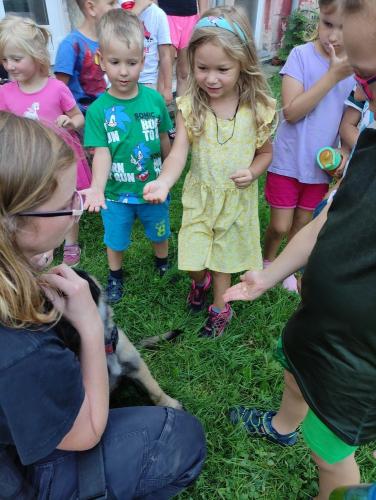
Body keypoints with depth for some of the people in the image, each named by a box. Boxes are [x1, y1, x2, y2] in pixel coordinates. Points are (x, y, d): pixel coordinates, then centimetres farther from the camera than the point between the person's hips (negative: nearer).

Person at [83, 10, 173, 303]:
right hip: (116, 193, -1)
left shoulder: (154, 99, -12)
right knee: (116, 240, 20)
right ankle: (115, 276, 47)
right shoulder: (98, 109, -15)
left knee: (160, 233, 24)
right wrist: (97, 188, -39)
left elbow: (165, 142, 0)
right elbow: (102, 153, -22)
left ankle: (163, 265, 54)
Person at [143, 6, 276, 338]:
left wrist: (252, 172, -18)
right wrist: (164, 182, -41)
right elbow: (179, 152, -22)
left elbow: (265, 152, 2)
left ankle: (219, 308, 41)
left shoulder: (257, 108, -11)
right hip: (200, 195, 1)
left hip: (237, 197, 0)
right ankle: (200, 281, 47)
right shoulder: (190, 106, -13)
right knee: (194, 261, 8)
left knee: (224, 257, 16)